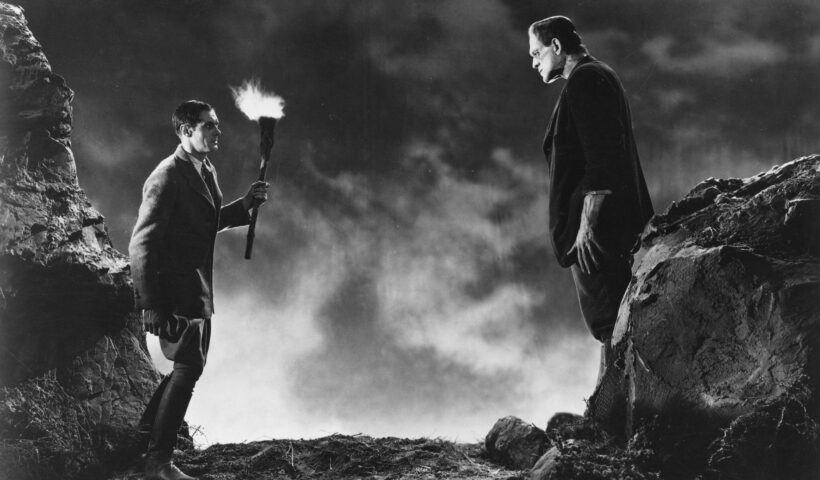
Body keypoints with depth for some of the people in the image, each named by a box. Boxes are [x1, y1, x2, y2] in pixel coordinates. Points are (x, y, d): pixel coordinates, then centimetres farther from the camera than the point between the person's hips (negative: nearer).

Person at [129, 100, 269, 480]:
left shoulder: (206, 171, 11)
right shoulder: (167, 176, -18)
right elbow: (141, 244, -22)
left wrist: (245, 204, 8)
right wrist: (149, 303, -25)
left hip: (197, 289, 10)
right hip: (173, 289, -10)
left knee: (190, 364, 18)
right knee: (189, 365, -10)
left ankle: (145, 432, 35)